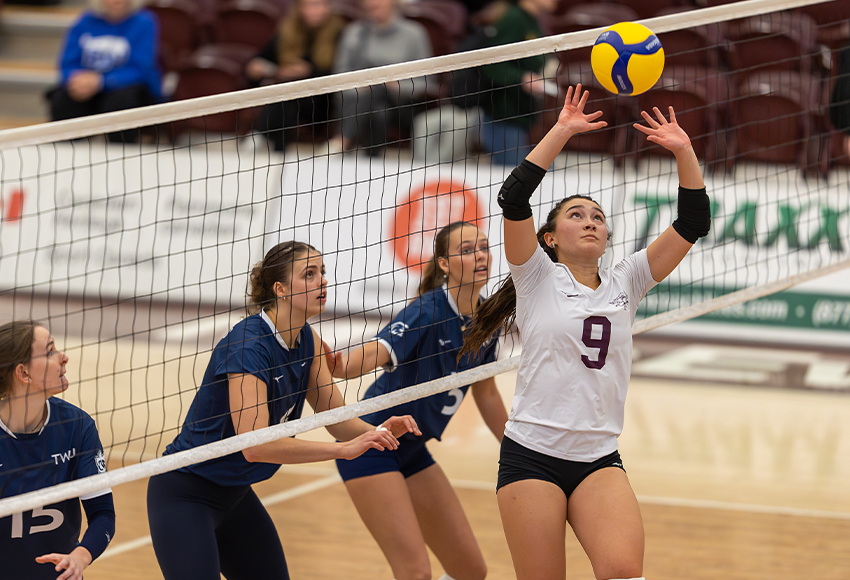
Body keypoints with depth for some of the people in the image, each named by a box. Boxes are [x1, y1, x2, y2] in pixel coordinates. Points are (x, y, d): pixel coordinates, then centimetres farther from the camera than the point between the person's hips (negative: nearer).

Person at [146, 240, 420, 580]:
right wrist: (344, 450, -38)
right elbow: (255, 444, -35)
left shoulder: (306, 341, 1)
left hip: (235, 494, 9)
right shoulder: (249, 346, -26)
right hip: (184, 497, -9)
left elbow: (337, 418, 3)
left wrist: (376, 432, -20)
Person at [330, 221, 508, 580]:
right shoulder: (428, 311, -22)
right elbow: (378, 352, -40)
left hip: (413, 451, 8)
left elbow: (486, 394, 16)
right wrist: (339, 366, -62)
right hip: (370, 446, -8)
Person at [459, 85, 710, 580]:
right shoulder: (538, 278, 5)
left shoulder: (624, 284, 13)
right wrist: (562, 132, -11)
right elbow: (514, 197, -10)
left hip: (599, 460, 2)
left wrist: (684, 151, -2)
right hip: (531, 456, -2)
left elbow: (693, 223, 8)